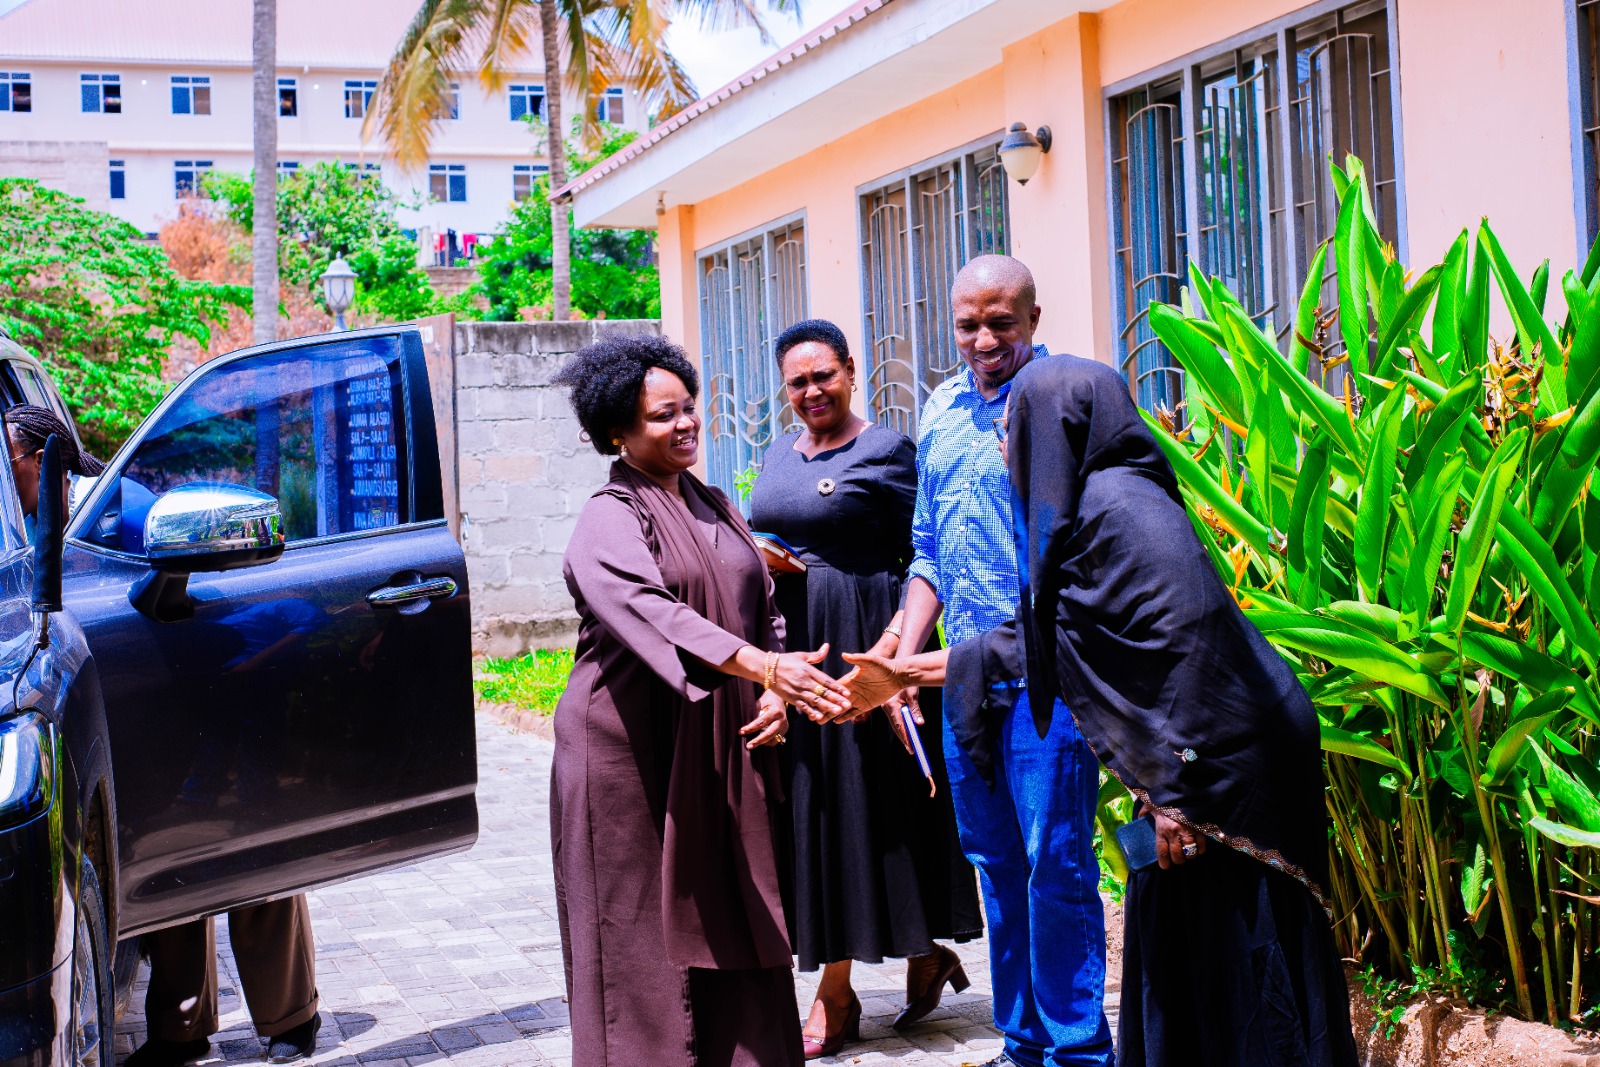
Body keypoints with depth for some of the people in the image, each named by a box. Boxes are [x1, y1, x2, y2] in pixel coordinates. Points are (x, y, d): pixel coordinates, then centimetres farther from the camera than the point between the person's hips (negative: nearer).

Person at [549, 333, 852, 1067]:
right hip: (631, 751, -6)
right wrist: (762, 666, -38)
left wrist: (775, 693, -3)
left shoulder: (715, 508, 15)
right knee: (646, 924, -2)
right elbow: (650, 611, -27)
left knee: (729, 918, 7)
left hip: (720, 751, 7)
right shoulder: (608, 521, -9)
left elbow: (761, 609, 18)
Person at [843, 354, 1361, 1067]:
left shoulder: (1117, 507, -18)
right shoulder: (1085, 510, 13)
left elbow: (1183, 641, -26)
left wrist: (1179, 794, -25)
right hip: (1193, 774, 10)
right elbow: (1031, 640, 23)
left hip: (1224, 771, -10)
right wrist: (905, 673, 27)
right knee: (1172, 962, 16)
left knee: (1220, 971, -2)